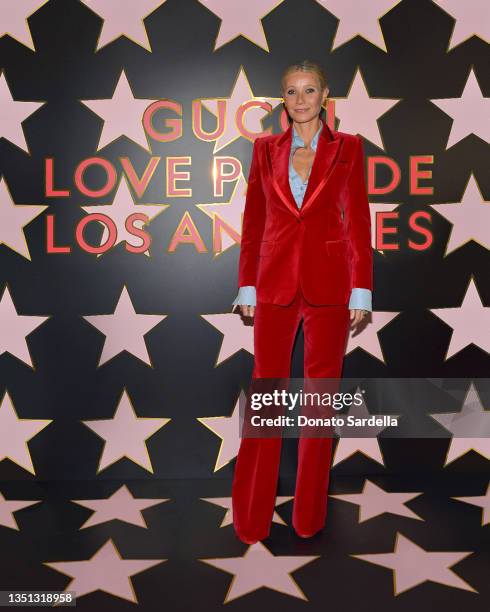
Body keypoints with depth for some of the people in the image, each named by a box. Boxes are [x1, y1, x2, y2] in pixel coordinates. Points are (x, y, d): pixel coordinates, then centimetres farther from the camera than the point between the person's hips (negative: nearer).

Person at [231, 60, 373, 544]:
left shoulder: (348, 148, 5)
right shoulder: (265, 149, 9)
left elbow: (358, 221, 1)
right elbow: (253, 220, 9)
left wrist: (360, 291, -5)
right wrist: (247, 286, 5)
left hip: (328, 282, -1)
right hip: (276, 281, 1)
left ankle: (309, 514, 23)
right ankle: (251, 518, 18)